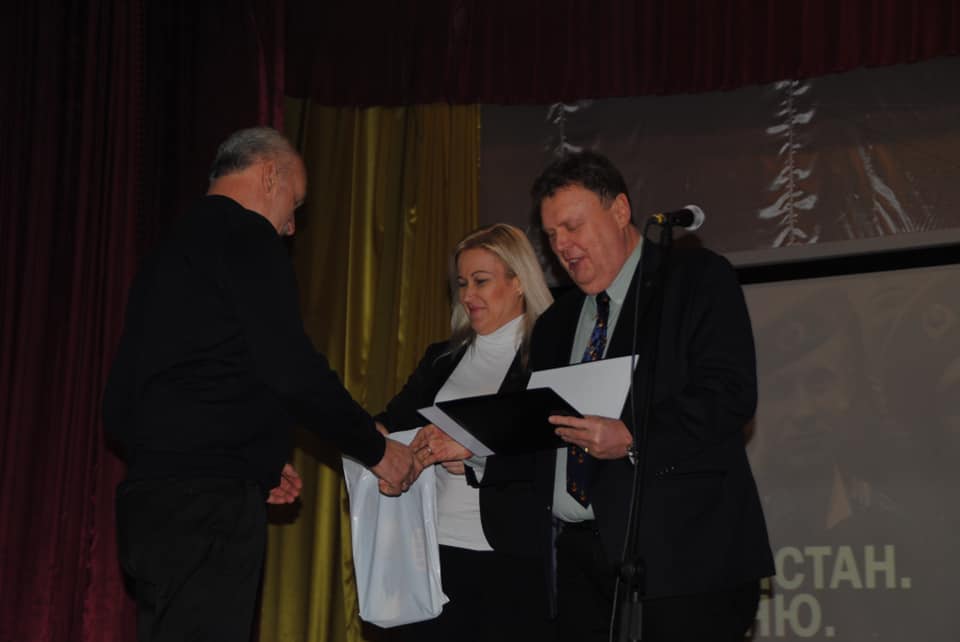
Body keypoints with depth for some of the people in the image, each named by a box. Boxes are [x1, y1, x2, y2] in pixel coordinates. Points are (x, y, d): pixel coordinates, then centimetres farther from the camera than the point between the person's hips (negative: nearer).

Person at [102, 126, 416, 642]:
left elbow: (120, 408, 23)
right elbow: (291, 370, -15)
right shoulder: (244, 235, -5)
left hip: (153, 498, 10)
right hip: (207, 506, -10)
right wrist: (377, 450, -2)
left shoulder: (172, 247, 22)